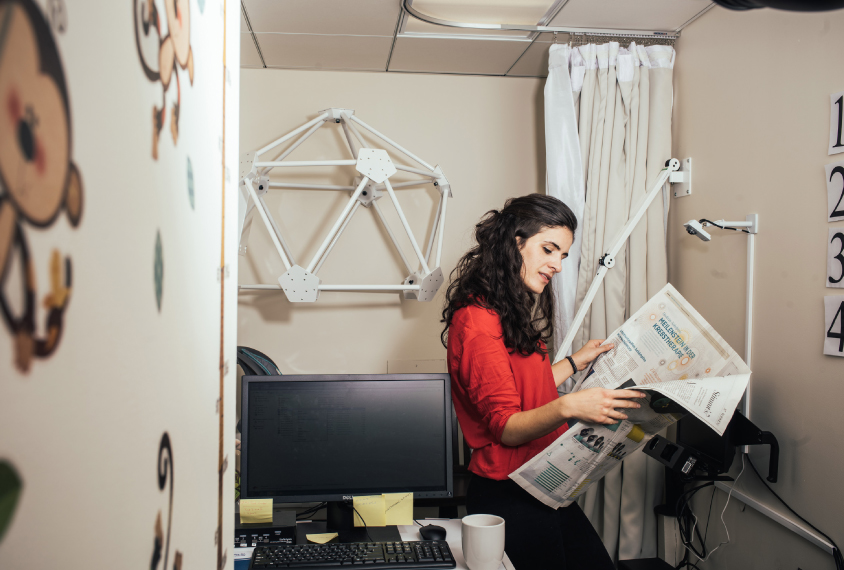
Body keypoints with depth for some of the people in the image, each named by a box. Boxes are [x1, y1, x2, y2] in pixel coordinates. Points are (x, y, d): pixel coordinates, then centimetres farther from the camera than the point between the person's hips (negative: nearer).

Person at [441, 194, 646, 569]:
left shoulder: (512, 312, 13)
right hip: (508, 498, -9)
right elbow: (505, 427, -20)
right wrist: (567, 407, -36)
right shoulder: (478, 320, -18)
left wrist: (575, 362, 24)